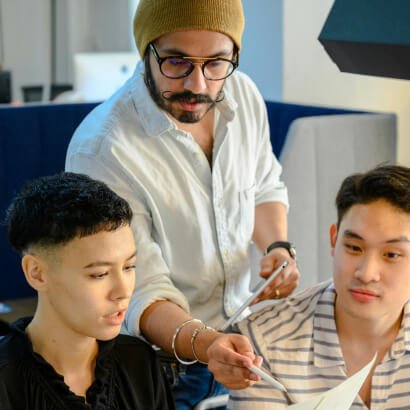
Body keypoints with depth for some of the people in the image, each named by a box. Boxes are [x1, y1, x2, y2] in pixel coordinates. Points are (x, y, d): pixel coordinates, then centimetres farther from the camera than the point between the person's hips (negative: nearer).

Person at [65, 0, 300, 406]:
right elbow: (142, 295, -26)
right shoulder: (101, 148, -27)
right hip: (156, 363, -5)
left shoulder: (242, 94, -8)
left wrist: (277, 246, -7)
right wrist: (203, 343, -43)